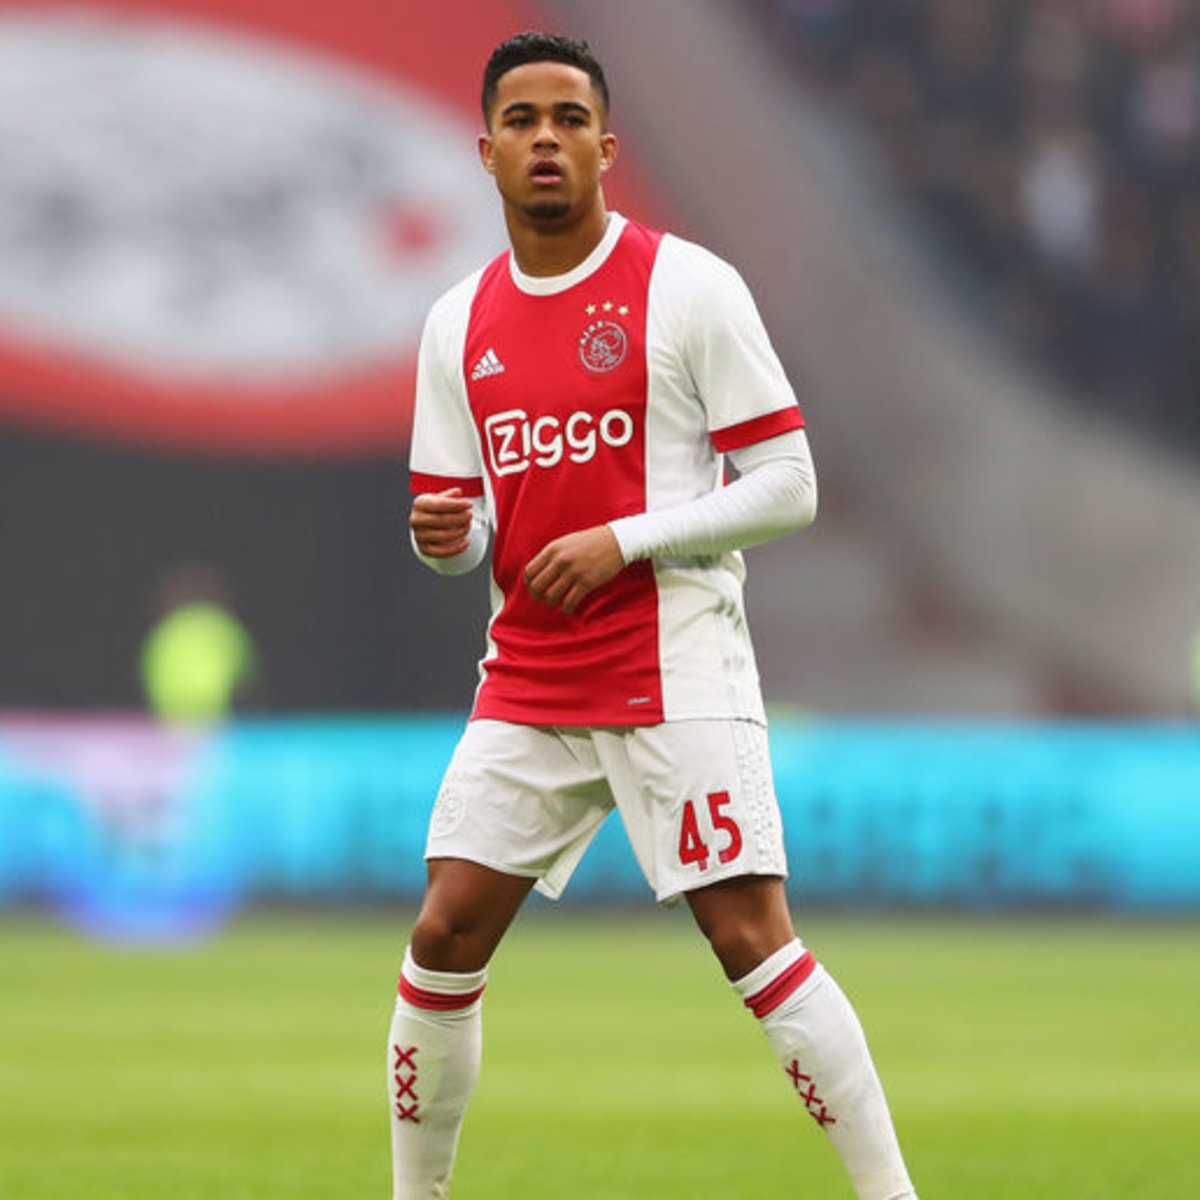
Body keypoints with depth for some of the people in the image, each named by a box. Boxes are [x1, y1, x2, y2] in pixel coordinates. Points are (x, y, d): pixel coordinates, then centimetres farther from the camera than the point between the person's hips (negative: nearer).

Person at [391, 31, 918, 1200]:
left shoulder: (688, 288, -5)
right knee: (442, 940, 0)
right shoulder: (459, 323, 10)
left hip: (675, 675, -5)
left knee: (752, 940, -11)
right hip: (526, 686, 5)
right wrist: (442, 534, -8)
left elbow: (785, 486, -7)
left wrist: (621, 542, -16)